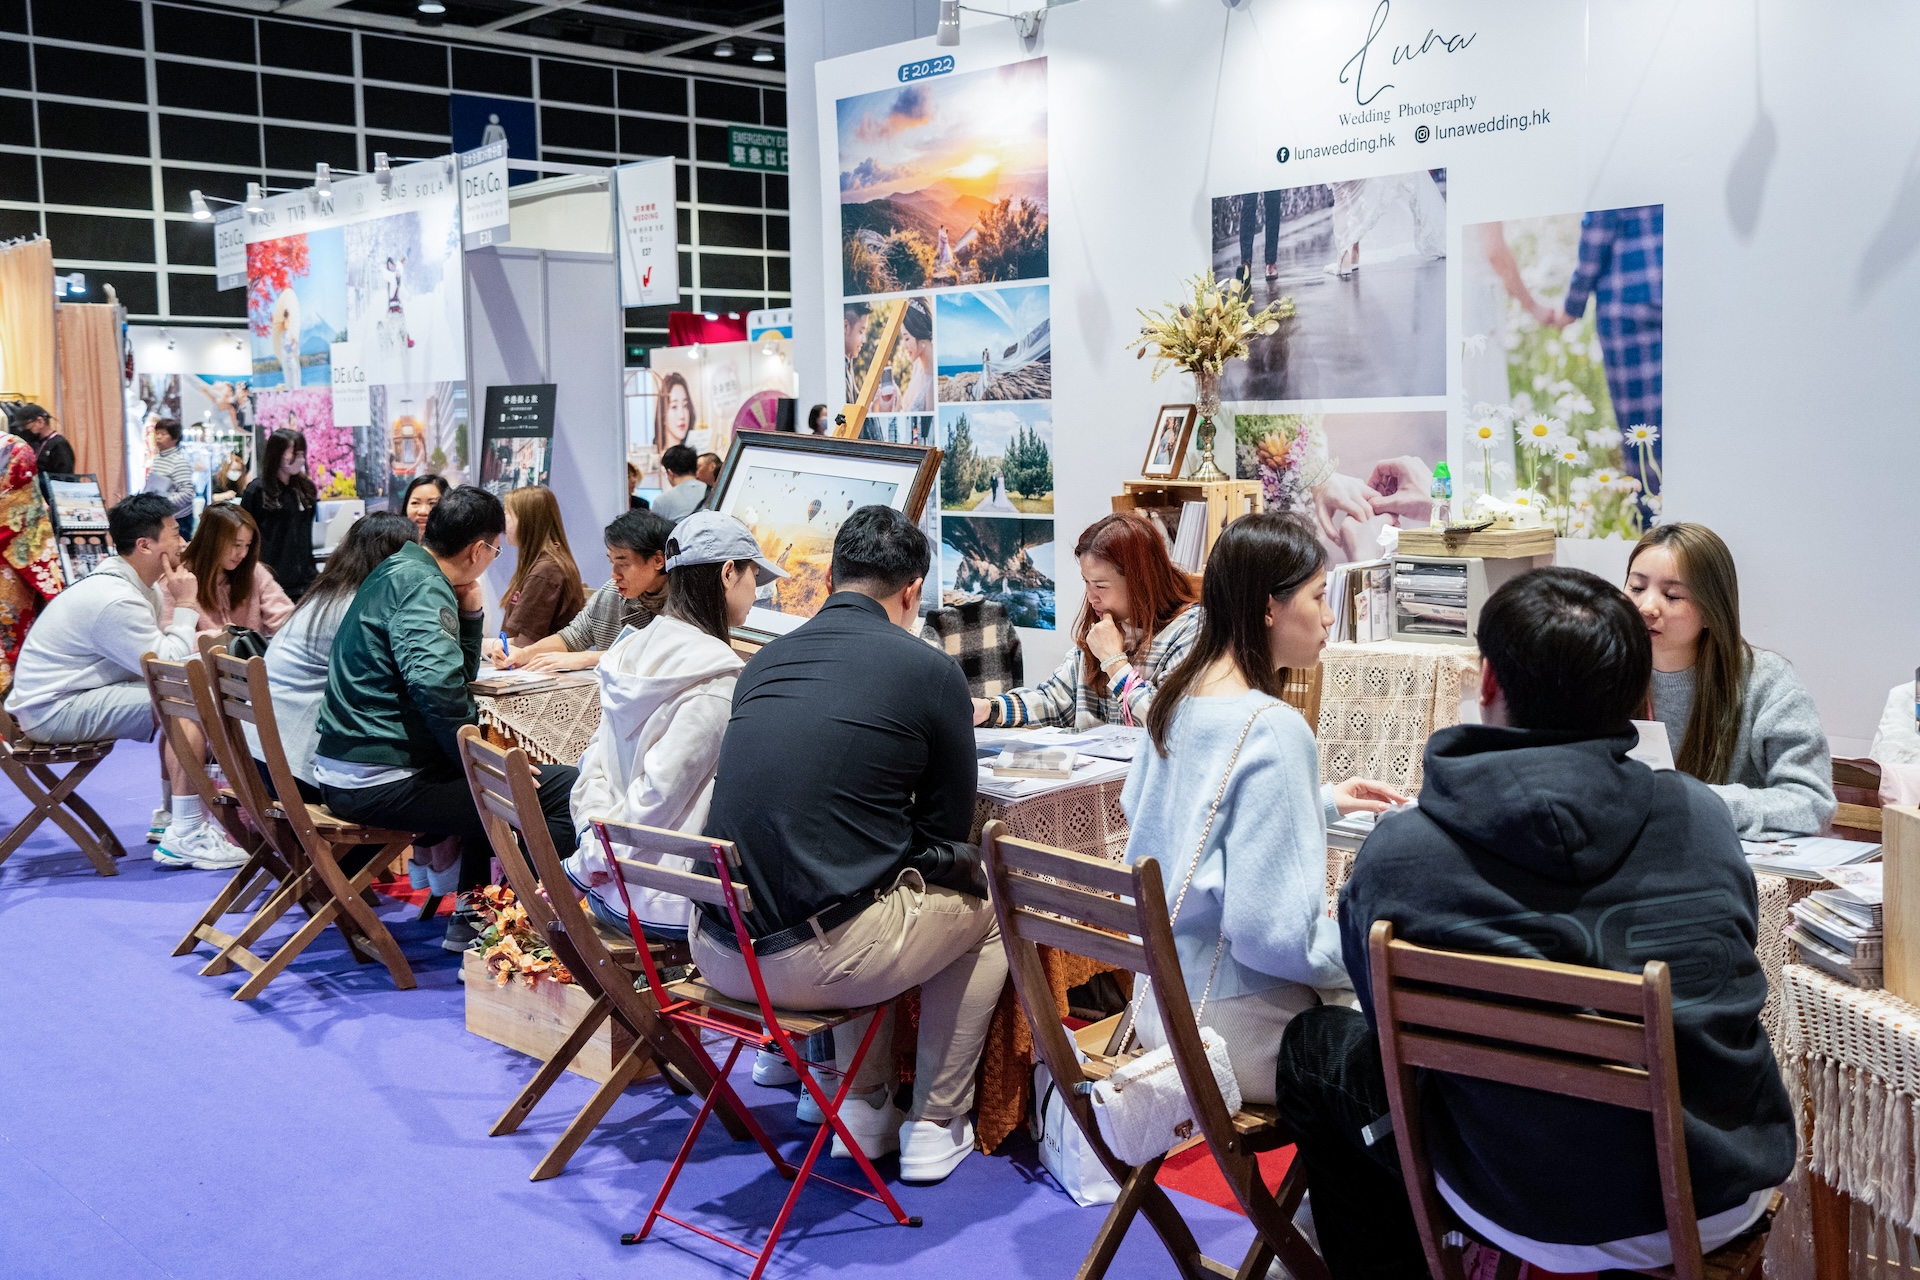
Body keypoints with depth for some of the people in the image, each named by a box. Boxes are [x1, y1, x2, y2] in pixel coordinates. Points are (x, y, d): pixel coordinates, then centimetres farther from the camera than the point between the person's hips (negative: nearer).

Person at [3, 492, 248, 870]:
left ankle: (172, 815, 18)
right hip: (53, 709, -11)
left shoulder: (130, 583, 8)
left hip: (73, 695, 11)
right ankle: (186, 837, -23)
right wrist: (184, 605, -15)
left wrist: (202, 644, -12)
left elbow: (162, 654, 6)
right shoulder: (116, 600, -24)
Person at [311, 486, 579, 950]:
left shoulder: (400, 571, 16)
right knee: (567, 790, -15)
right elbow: (437, 683, -31)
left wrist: (470, 608, 7)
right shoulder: (421, 586, -15)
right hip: (382, 782, -11)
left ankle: (472, 917, 32)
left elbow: (460, 671, 21)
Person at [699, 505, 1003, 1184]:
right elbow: (949, 831, 2)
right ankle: (934, 1127, 27)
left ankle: (865, 1108, 37)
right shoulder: (930, 671, -5)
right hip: (812, 960, -6)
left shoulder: (765, 660, 12)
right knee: (984, 907, 22)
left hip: (716, 950, 6)